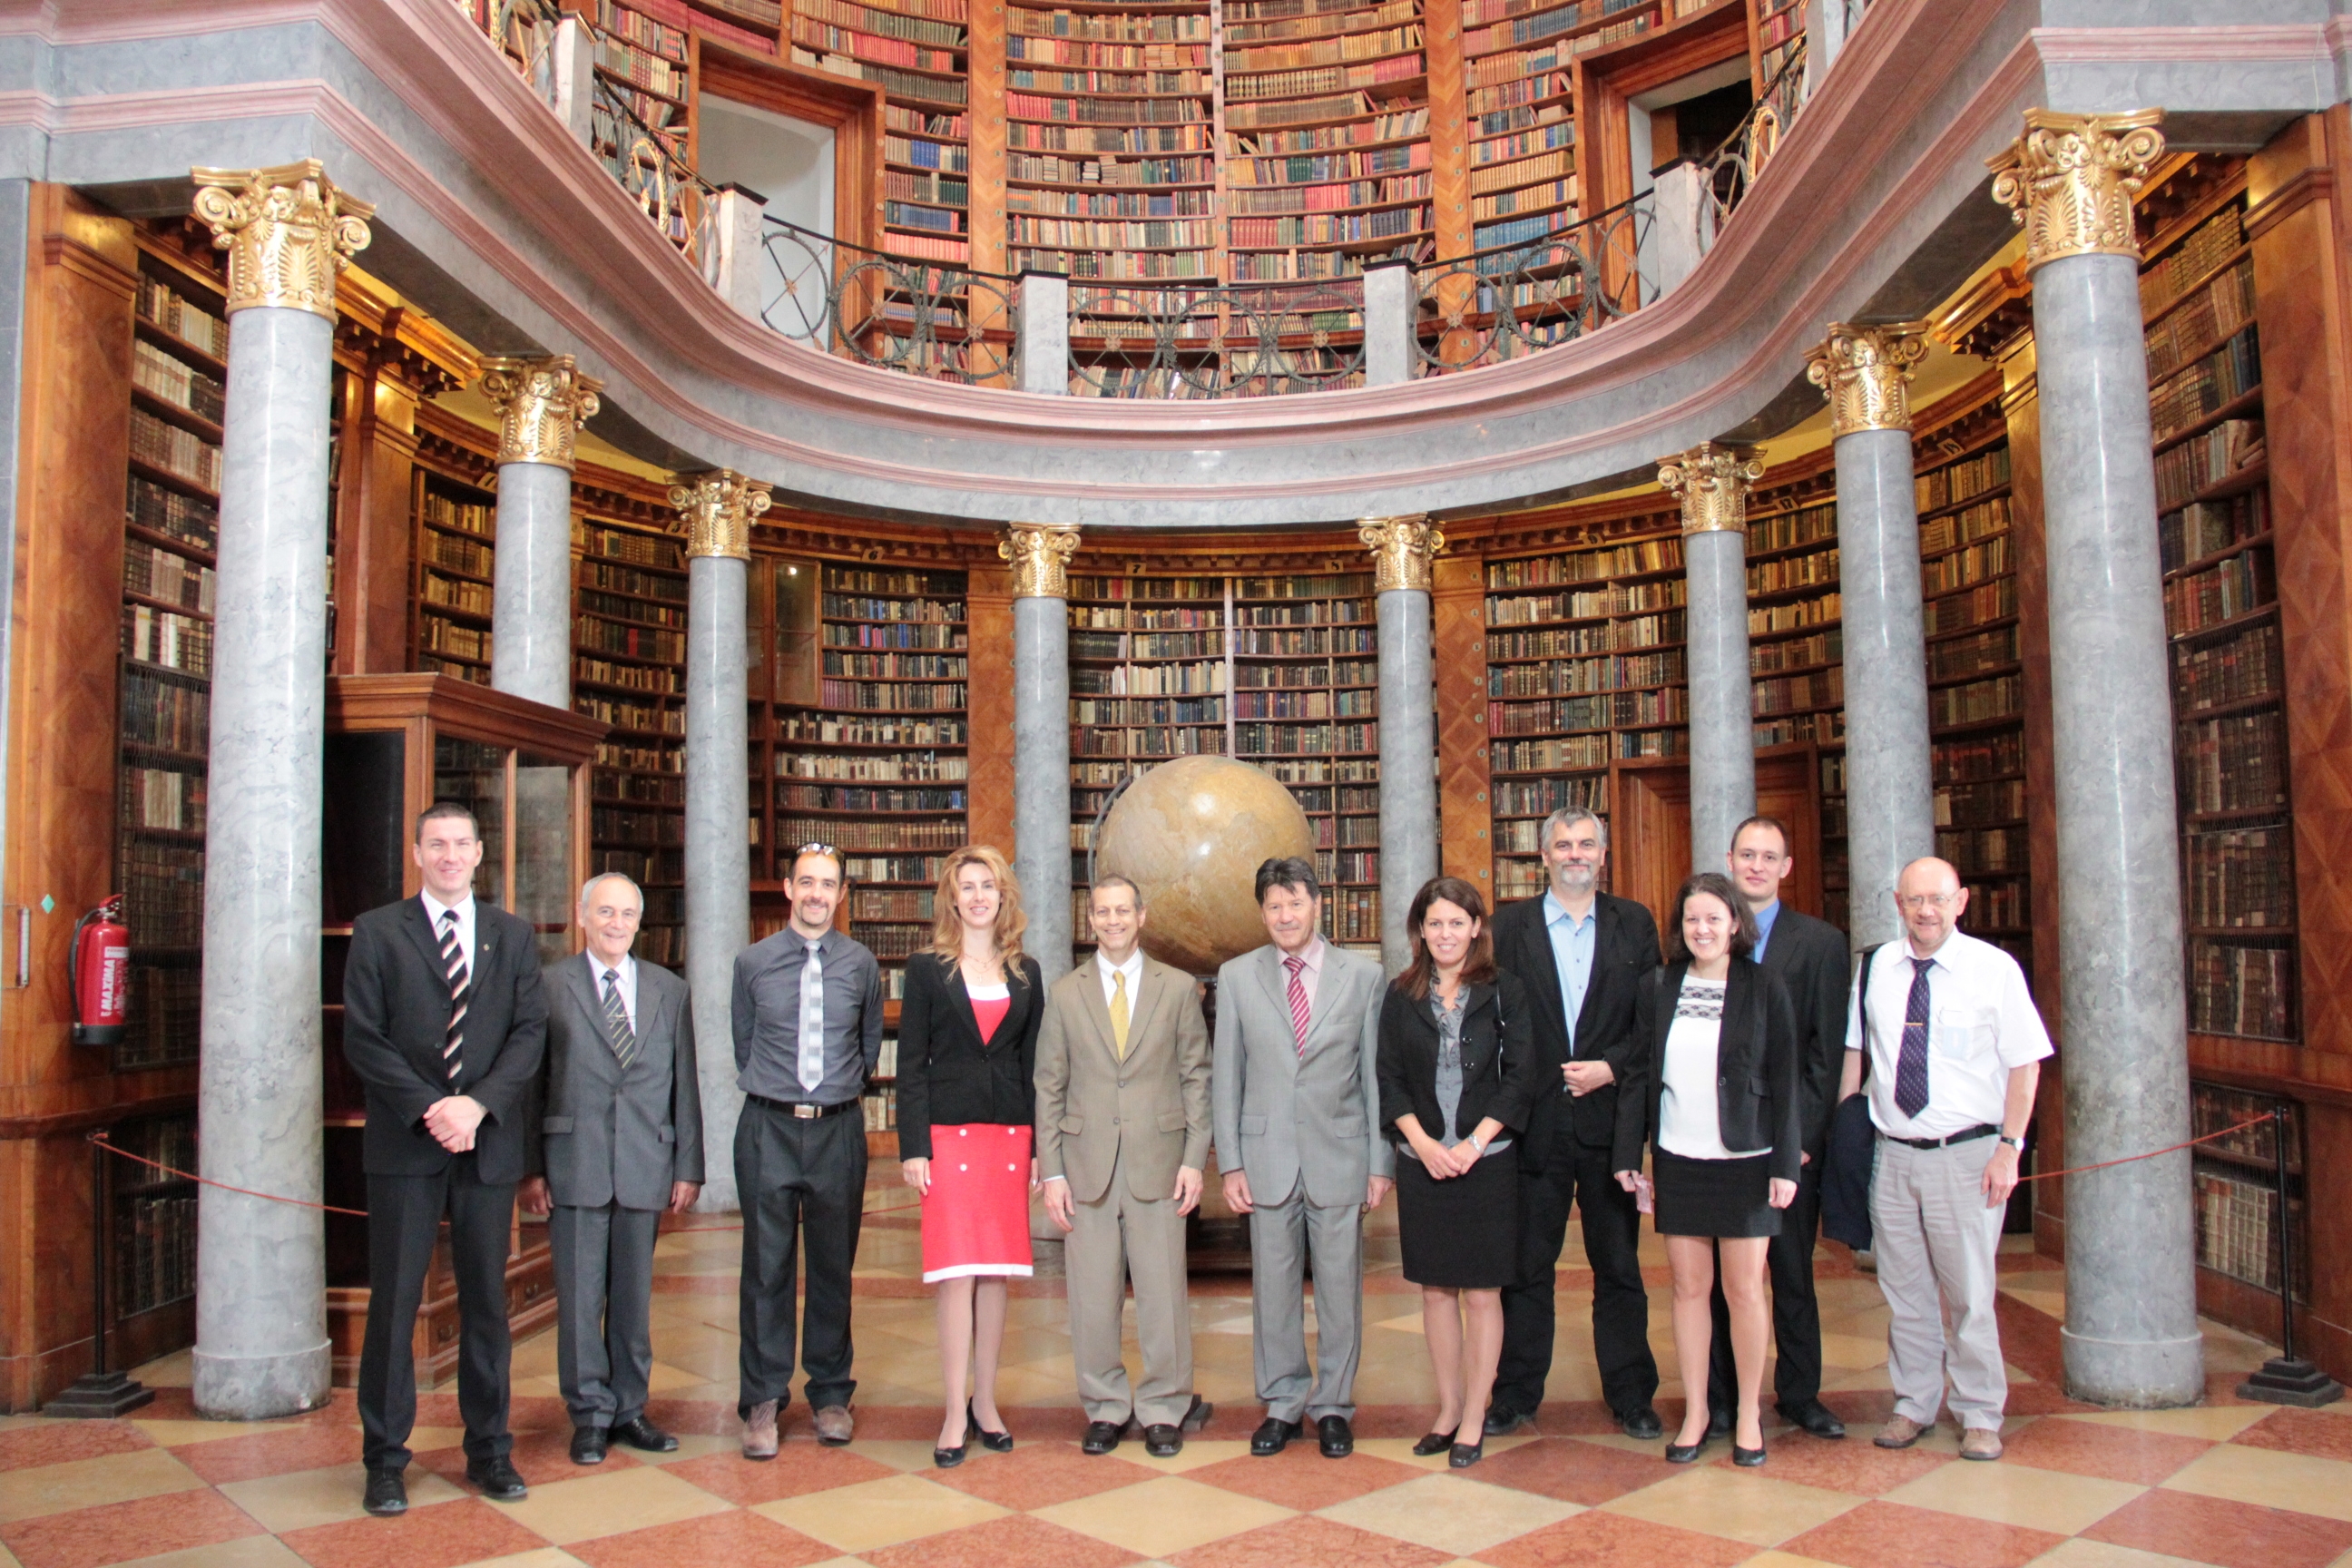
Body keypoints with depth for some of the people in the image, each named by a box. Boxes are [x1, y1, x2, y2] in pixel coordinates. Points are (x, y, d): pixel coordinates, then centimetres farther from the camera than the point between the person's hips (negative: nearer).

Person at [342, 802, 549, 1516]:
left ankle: (489, 1450, 19)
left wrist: (478, 1105, -12)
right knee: (394, 1303, 3)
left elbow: (529, 1033, 2)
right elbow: (362, 1037, -4)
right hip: (404, 1144, -2)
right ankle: (385, 1460, 14)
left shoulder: (514, 937, 10)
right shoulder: (377, 932, 4)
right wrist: (429, 1109, -13)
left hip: (489, 1143, 2)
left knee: (486, 1303, 9)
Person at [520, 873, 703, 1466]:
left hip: (645, 1166, 2)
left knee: (635, 1296, 10)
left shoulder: (669, 990, 11)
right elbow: (530, 1081, 1)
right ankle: (590, 1414, 17)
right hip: (574, 1165, -2)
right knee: (580, 1296, 3)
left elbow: (684, 1084, 9)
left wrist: (688, 1168, 5)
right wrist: (530, 1168, -4)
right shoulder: (549, 984, 3)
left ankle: (629, 1409, 22)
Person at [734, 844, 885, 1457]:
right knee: (766, 1268, 2)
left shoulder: (861, 963, 4)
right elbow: (743, 1045, 12)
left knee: (834, 1267, 9)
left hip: (838, 1129, 1)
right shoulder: (753, 962, 3)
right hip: (768, 1129, -1)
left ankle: (830, 1394, 22)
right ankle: (763, 1401, 12)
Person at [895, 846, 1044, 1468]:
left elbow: (1034, 1064, 10)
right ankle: (956, 1414, 3)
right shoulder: (927, 969, 2)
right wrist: (913, 1148, -8)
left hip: (1009, 1135, 3)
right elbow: (910, 1064, -1)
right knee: (957, 1275, -5)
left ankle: (985, 1401, 19)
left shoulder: (1025, 973, 11)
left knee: (996, 1274, 7)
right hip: (949, 1132, -3)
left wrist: (1039, 1146, 4)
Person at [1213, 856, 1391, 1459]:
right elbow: (1226, 1076, 5)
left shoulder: (1362, 976, 3)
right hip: (1267, 1156, 1)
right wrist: (1230, 1162, 0)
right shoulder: (1237, 977, 5)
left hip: (1340, 1155, -1)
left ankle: (1333, 1405, 22)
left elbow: (1375, 1074, 3)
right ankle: (1282, 1404, 23)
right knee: (1272, 1286, 8)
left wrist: (1381, 1162, 0)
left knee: (1339, 1286, 6)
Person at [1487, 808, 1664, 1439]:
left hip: (1608, 1119, 1)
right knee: (1526, 1267, 8)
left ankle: (1631, 1396, 22)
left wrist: (1610, 1066, -12)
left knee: (1619, 1266, 10)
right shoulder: (1512, 925, 4)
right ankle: (1515, 1395, 19)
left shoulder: (1634, 924, 7)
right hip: (1536, 1121, 0)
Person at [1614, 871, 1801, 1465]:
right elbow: (1638, 1075, 6)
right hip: (1677, 1160, 2)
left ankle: (1749, 1412, 19)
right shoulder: (1659, 989, 4)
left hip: (1744, 1160, -2)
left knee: (1744, 1288, 4)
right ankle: (1695, 1410, 18)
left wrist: (1785, 1164, -5)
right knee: (1689, 1286, 7)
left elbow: (1784, 1080, -2)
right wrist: (1628, 1154, 2)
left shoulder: (1764, 989, -2)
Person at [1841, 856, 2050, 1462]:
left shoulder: (1995, 969, -7)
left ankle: (1980, 1415, 22)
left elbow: (2024, 1064, -3)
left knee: (1968, 1293, 4)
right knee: (1904, 1291, 12)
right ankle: (1913, 1405, 27)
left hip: (1966, 1155, -3)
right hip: (1892, 1154, 3)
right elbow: (1854, 1052, 12)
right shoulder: (1875, 968, 3)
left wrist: (2008, 1149, -9)